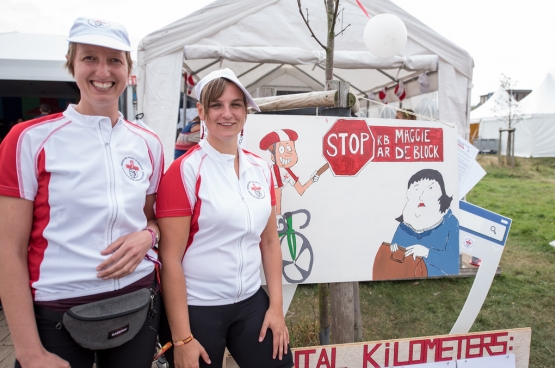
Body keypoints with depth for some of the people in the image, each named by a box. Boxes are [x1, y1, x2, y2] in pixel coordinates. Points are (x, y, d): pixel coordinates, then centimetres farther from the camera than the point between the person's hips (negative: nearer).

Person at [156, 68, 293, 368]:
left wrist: (276, 306, 4)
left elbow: (269, 242, 7)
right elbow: (170, 258, -14)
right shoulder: (184, 170, -13)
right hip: (196, 308, -4)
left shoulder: (260, 168, 2)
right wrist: (182, 338, -13)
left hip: (251, 303, 5)